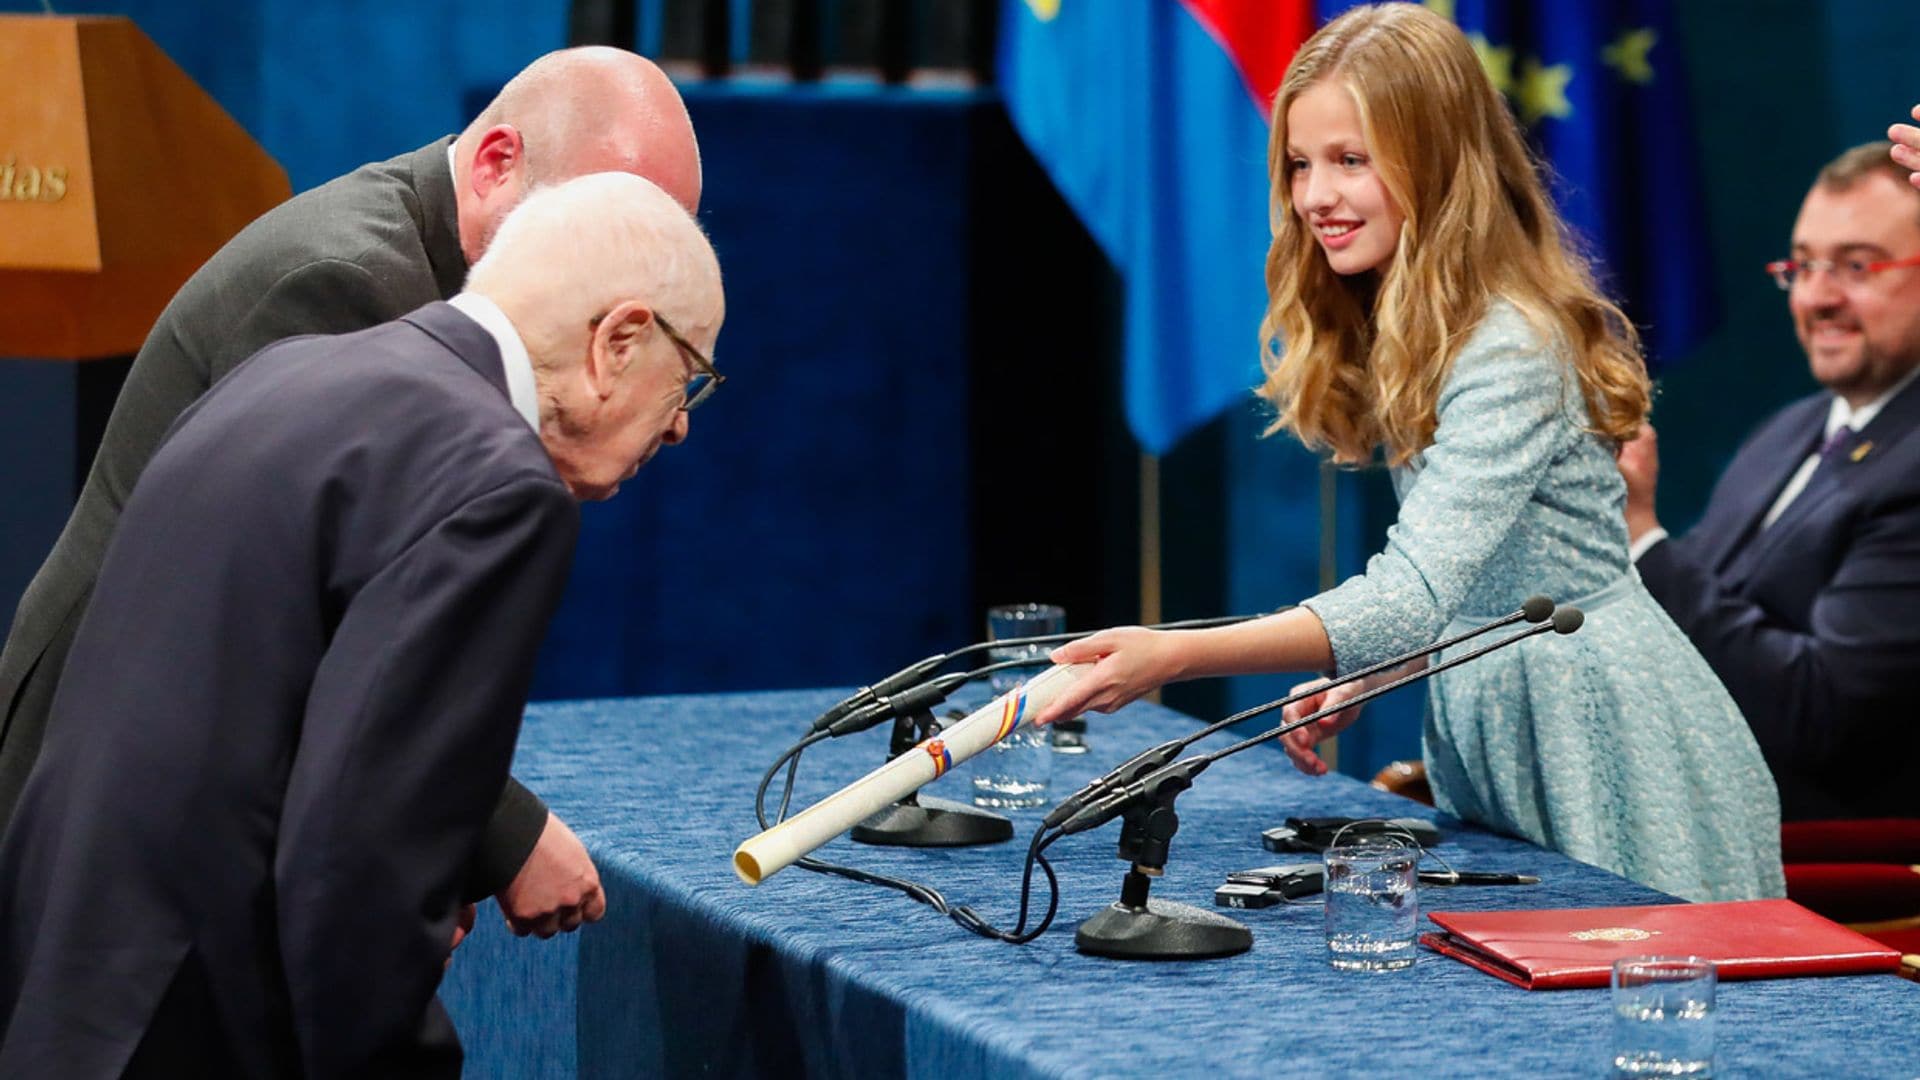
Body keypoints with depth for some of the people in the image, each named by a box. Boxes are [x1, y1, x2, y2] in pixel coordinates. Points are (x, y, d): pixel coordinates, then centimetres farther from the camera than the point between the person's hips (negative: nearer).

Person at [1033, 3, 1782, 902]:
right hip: (1494, 734, 9)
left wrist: (1171, 656, -43)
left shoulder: (1511, 351, -23)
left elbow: (1415, 594, -34)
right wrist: (1355, 676, -4)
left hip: (1607, 749, -9)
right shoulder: (1396, 334, 7)